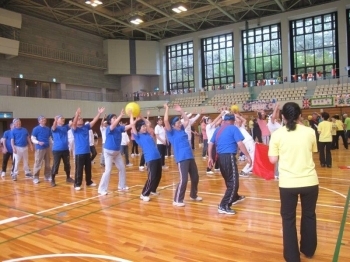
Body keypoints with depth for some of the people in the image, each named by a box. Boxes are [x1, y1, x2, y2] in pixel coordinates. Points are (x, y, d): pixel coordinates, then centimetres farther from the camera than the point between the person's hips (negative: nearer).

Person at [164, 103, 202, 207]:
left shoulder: (182, 130, 14)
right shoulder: (171, 132, -4)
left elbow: (187, 120, 27)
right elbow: (166, 121, -17)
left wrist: (180, 111, 20)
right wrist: (167, 109, -10)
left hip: (190, 157, 8)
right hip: (181, 158, -8)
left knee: (195, 177, 15)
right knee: (183, 179, -13)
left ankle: (193, 195, 35)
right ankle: (177, 200, 1)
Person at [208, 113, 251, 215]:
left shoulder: (218, 130, 14)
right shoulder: (233, 128, -4)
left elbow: (210, 143, 12)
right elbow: (240, 144, -13)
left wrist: (210, 157, 16)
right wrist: (248, 156, -7)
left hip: (220, 157, 8)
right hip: (229, 157, -8)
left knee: (229, 180, 25)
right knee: (233, 182, -3)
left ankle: (235, 197, 45)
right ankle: (223, 206, -8)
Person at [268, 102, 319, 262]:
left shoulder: (277, 134, -7)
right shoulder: (310, 132, -1)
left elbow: (273, 160, -4)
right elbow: (313, 152, 14)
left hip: (288, 183, -2)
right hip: (310, 181, 2)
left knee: (288, 218, 13)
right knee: (309, 216, 22)